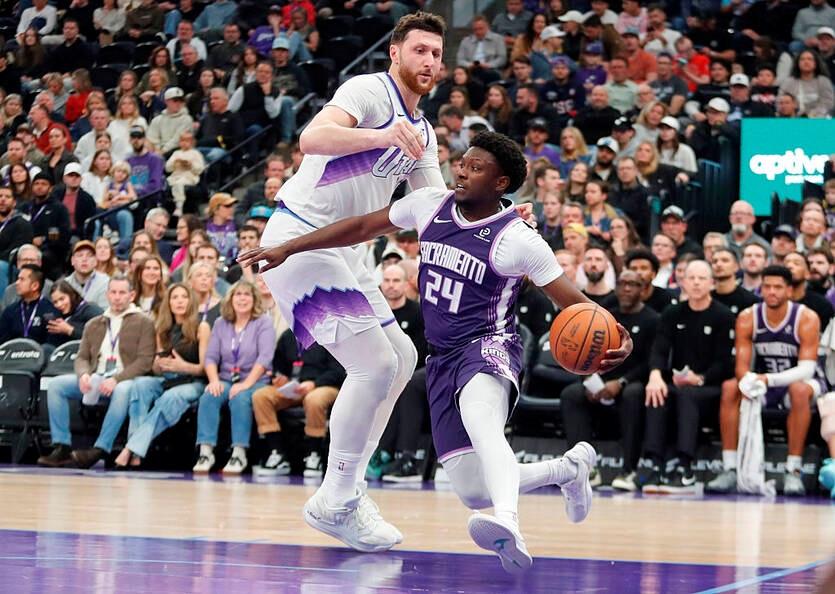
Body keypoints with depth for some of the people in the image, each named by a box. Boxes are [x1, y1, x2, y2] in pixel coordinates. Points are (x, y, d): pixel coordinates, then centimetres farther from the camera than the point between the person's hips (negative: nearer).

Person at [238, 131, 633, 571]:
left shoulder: (518, 240, -11)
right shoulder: (430, 205, 4)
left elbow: (573, 302, -10)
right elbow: (364, 227, 14)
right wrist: (287, 249, 12)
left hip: (488, 348, -6)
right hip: (442, 359, 6)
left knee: (480, 421, -43)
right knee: (473, 492, -1)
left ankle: (508, 525, -67)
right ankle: (570, 468, 27)